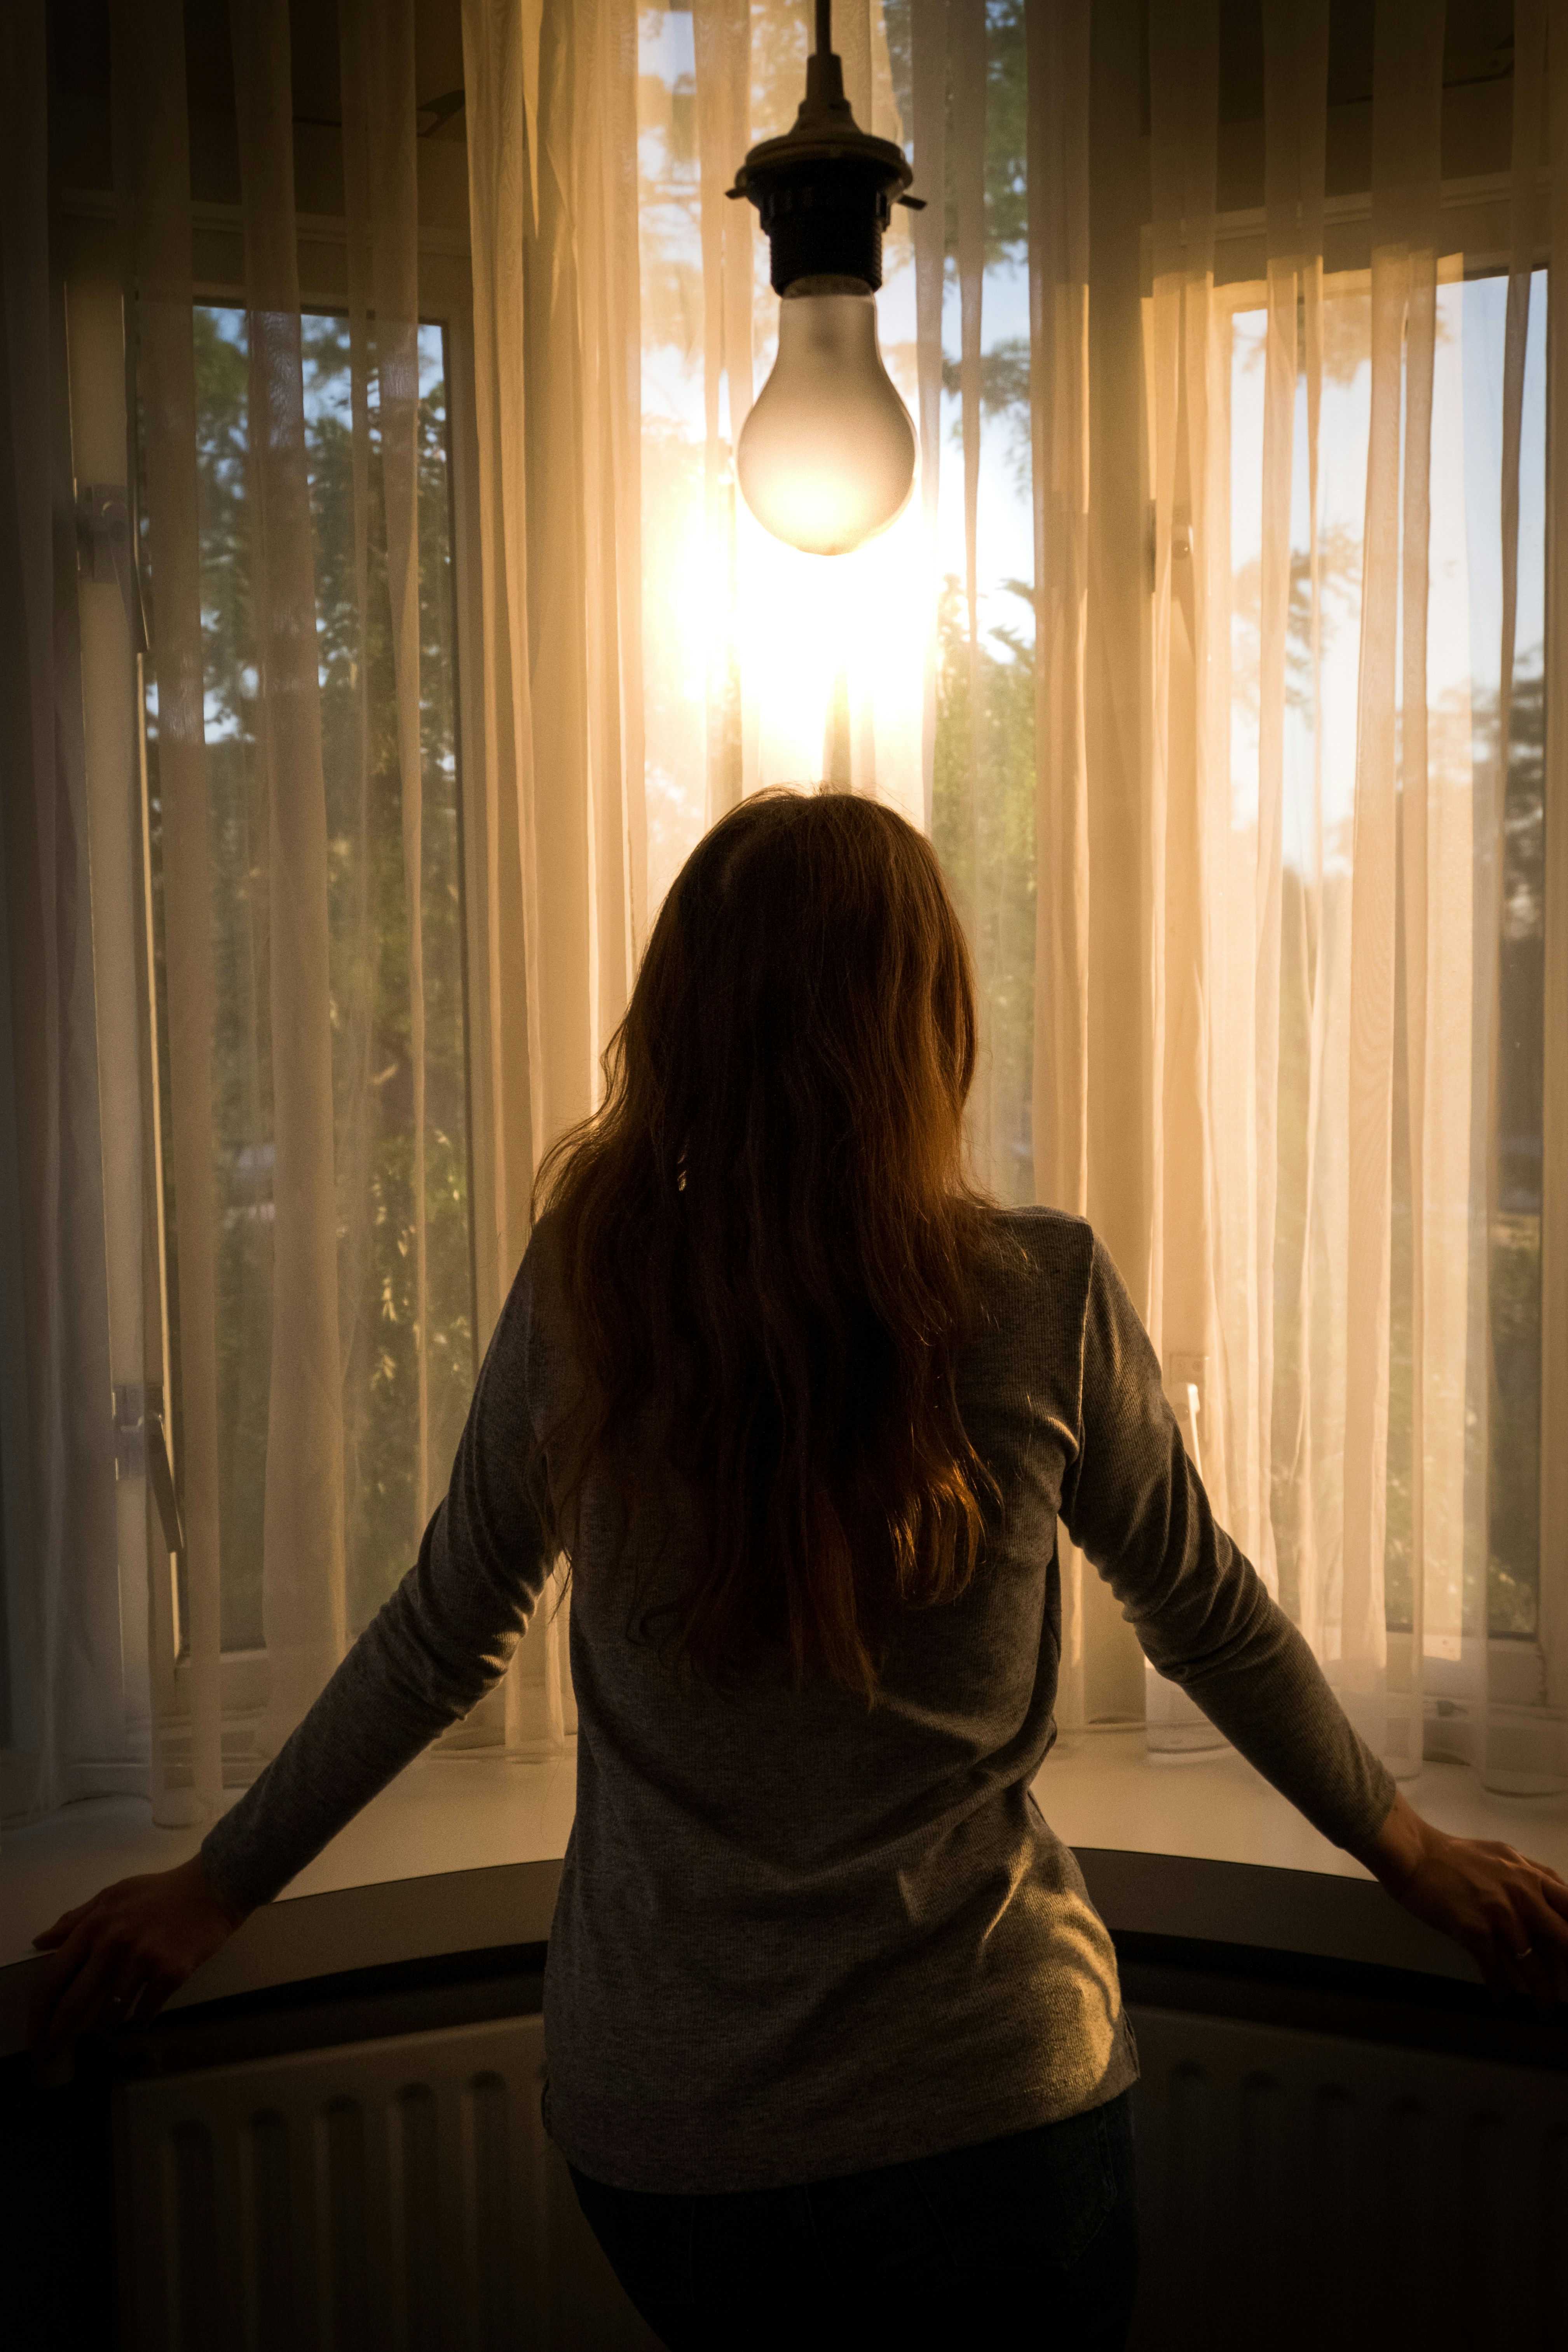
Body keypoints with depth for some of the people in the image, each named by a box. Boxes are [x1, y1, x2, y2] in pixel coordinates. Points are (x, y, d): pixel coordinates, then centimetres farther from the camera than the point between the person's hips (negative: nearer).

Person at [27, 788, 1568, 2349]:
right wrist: (1406, 1846, 19)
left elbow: (440, 1637, -1)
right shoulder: (1045, 1296, -14)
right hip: (994, 2097, -2)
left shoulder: (582, 1292, -12)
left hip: (656, 2131, 2)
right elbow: (1207, 1615, 0)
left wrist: (220, 1885, 16)